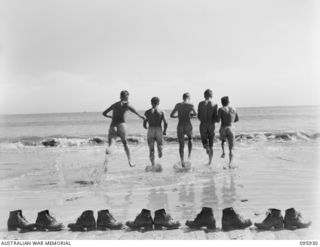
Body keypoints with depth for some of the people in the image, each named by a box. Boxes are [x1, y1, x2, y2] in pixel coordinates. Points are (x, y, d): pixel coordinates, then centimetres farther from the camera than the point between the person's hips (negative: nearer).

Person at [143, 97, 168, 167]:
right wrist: (164, 131, 12)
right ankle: (160, 153, -11)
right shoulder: (161, 112, 3)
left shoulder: (147, 112, 5)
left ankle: (153, 165, -3)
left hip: (150, 131, 1)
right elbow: (165, 123, -6)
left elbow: (144, 125, 6)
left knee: (151, 150, 5)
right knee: (160, 146, 17)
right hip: (159, 131, -1)